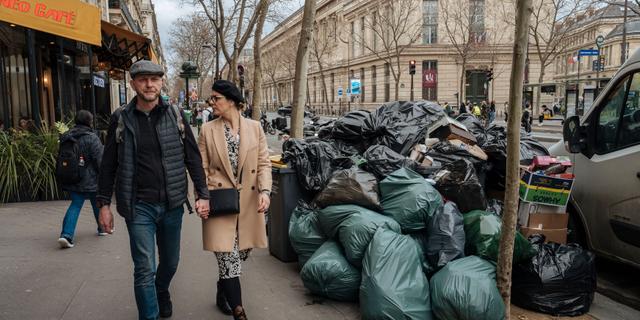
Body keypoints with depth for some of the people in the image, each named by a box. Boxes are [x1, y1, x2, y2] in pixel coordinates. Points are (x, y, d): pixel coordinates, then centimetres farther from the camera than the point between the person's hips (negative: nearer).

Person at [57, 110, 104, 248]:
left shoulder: (66, 137, 6)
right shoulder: (91, 137, -15)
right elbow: (99, 159, -16)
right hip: (90, 179, -5)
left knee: (75, 204, 7)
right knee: (97, 202, 15)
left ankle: (66, 234, -9)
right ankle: (102, 228, 33)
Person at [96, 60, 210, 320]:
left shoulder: (175, 116, 1)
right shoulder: (121, 119, -1)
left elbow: (193, 158, 3)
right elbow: (109, 165, 3)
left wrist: (202, 194, -2)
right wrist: (104, 204, 1)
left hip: (172, 204, 2)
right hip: (138, 206, -2)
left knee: (170, 262, 17)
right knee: (145, 269, -3)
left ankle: (161, 294, 47)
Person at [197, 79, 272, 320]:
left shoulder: (254, 127, 4)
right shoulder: (208, 130, 2)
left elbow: (264, 163, 2)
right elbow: (202, 169, 2)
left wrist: (265, 191, -13)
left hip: (249, 203, 2)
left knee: (241, 254, 13)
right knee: (229, 260, -6)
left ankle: (222, 292, 40)